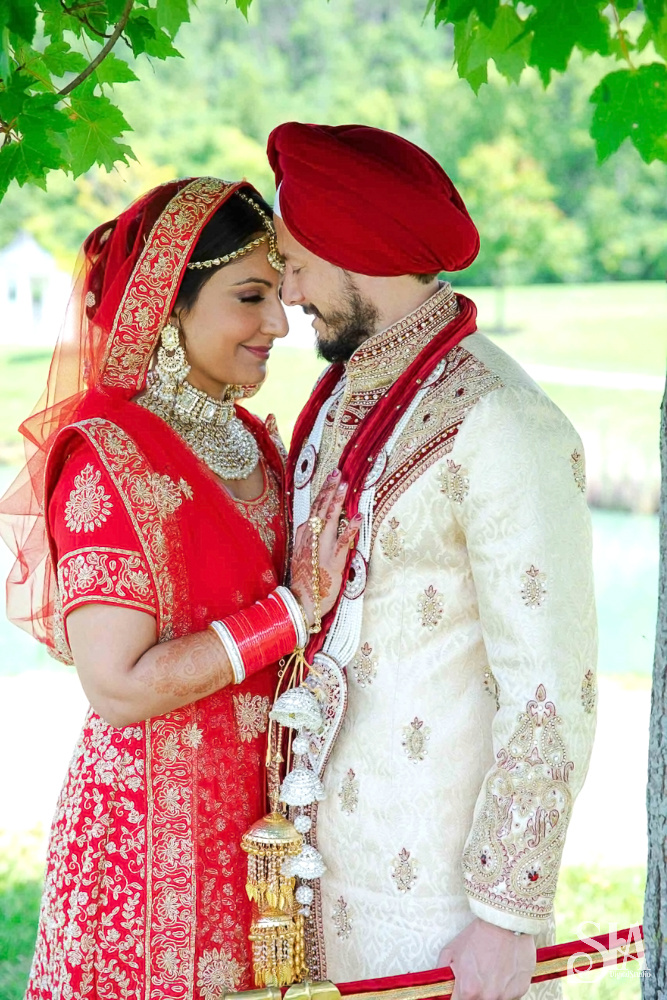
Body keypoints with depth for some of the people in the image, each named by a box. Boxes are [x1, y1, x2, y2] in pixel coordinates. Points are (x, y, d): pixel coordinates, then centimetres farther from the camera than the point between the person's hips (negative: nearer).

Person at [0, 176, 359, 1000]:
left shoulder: (256, 446, 8)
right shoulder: (108, 456, -16)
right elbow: (117, 687, -21)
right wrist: (296, 608, -21)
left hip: (259, 822, 7)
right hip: (152, 830, -7)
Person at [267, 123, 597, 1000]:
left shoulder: (500, 425, -19)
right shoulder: (347, 399, 9)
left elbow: (552, 697, -20)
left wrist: (510, 916, -18)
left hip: (436, 874, -7)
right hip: (332, 851, 7)